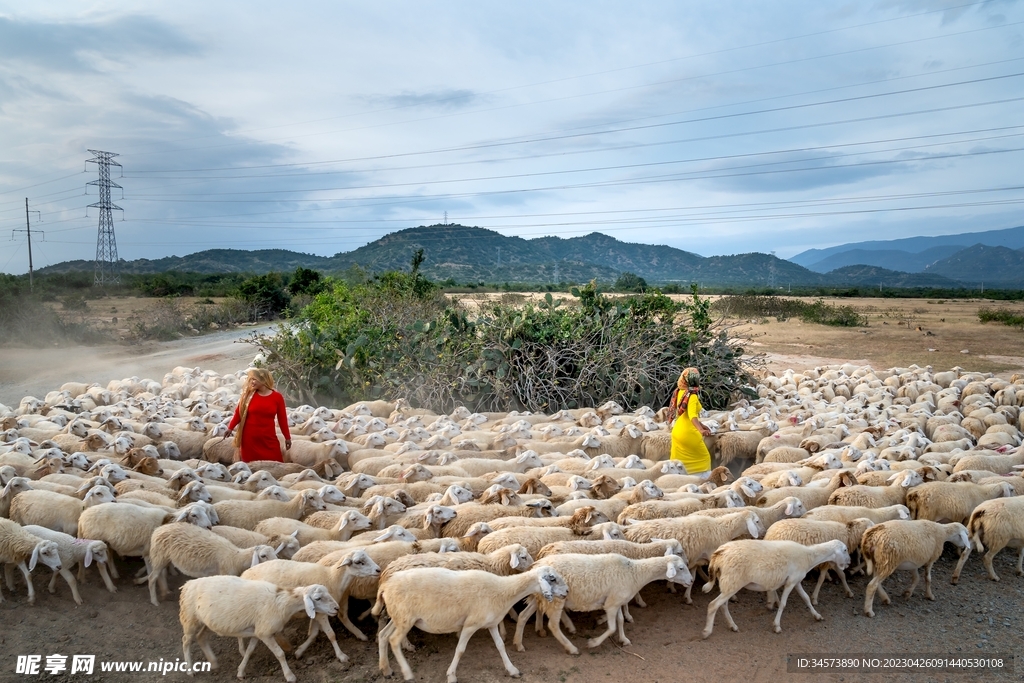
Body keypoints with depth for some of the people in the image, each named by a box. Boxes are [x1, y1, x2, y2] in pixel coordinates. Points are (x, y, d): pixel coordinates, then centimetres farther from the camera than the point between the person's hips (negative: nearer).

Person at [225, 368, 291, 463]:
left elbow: (282, 418, 2)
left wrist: (287, 437, 5)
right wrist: (230, 428, 4)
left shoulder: (277, 397, -2)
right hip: (249, 438, 0)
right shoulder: (248, 394, -1)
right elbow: (239, 412, 6)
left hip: (269, 439, 0)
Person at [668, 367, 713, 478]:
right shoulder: (692, 396, -18)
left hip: (677, 431, 7)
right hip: (689, 432, -7)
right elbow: (692, 416, -32)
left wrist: (701, 425, 22)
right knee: (704, 457, 10)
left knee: (677, 461, 9)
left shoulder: (680, 392, 6)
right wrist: (701, 430, -45)